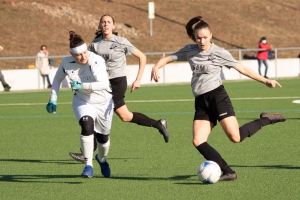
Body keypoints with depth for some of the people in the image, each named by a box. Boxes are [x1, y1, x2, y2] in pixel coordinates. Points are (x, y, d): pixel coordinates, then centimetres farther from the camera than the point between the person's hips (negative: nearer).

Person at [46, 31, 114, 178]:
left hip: (103, 103, -1)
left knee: (103, 137, 13)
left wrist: (81, 86, -46)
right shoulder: (67, 63, -16)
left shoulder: (96, 61, -30)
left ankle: (101, 159, 48)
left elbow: (104, 84, -43)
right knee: (87, 126, -29)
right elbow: (57, 79, 6)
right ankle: (88, 166, -20)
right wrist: (53, 99, 2)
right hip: (82, 102, 1)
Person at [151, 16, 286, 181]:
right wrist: (156, 67, -10)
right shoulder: (190, 51, 10)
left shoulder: (219, 53, -1)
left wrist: (265, 81, 2)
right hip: (201, 102, 5)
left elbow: (242, 69, 5)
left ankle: (265, 119, 7)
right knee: (198, 141, -13)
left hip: (217, 96, -5)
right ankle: (228, 173, -13)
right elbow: (168, 58, 13)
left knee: (235, 137, -18)